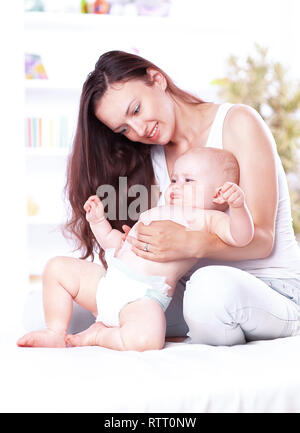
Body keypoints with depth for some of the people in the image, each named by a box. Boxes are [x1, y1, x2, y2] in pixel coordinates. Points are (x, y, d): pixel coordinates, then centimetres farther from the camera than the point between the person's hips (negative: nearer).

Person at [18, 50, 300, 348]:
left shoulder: (238, 123, -6)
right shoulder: (151, 157, 11)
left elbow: (261, 238, -14)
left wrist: (190, 244, -32)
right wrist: (135, 244, -20)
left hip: (270, 289, -4)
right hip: (189, 286, 4)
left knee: (212, 284, -41)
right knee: (60, 268, -9)